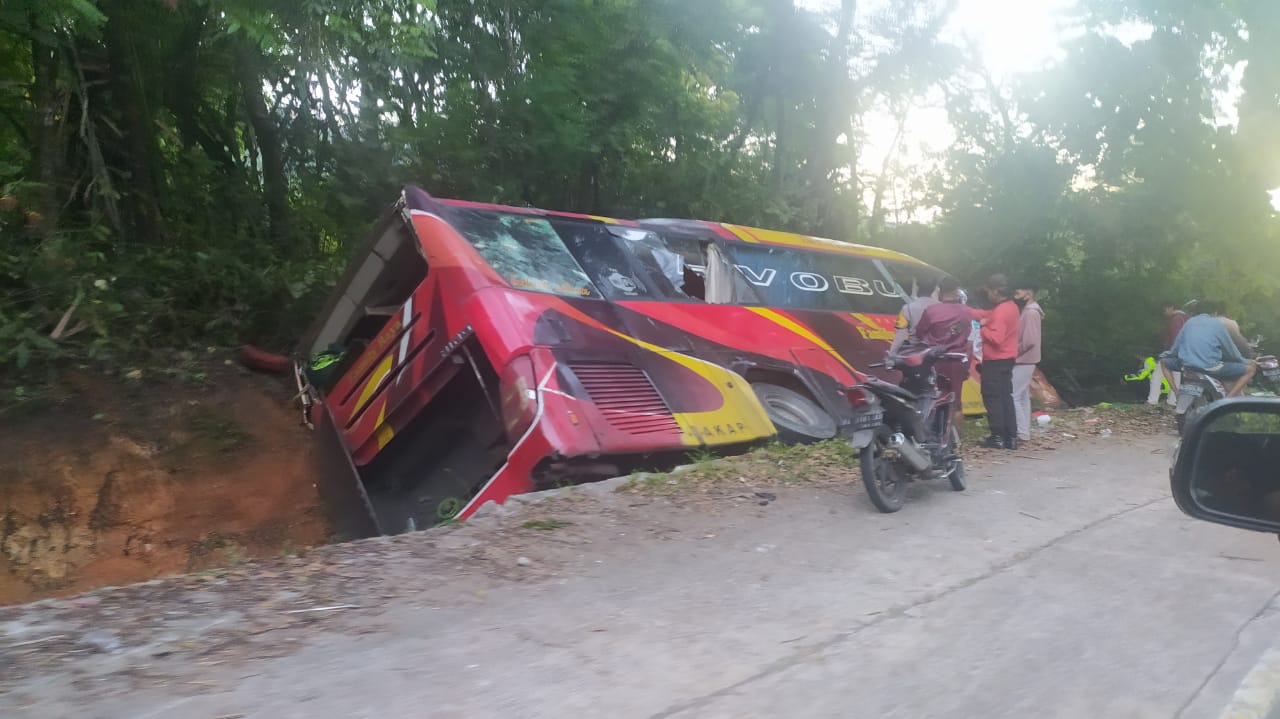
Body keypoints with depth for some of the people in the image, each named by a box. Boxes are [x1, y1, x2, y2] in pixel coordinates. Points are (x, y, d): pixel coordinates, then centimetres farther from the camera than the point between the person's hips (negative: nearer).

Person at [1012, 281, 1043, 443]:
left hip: (1023, 361, -10)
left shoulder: (1031, 313, -17)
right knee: (1022, 396, 12)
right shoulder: (1027, 311, 14)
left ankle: (1021, 432, -9)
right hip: (1024, 361, 10)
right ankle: (1024, 431, 16)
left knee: (1013, 396, -11)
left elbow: (1029, 341, -24)